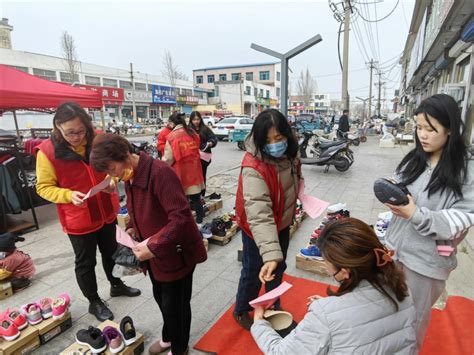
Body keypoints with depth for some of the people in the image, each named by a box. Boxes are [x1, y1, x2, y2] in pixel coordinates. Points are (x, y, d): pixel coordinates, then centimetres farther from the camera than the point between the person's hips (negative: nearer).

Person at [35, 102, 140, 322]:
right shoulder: (47, 151, -17)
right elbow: (44, 187, -9)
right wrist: (69, 195, -27)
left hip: (107, 212, 4)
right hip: (78, 220, -3)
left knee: (111, 252, 22)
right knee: (85, 262, 14)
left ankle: (116, 285, 47)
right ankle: (94, 302, 36)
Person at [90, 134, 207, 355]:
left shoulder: (160, 172, -29)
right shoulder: (129, 175, 0)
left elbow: (180, 216, -32)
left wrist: (153, 245, -32)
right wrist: (132, 228, 1)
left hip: (175, 252, -8)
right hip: (151, 251, 9)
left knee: (175, 304, 12)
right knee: (160, 297, 26)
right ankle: (168, 337, 53)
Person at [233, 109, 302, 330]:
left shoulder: (289, 155, -11)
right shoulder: (253, 168, -35)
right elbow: (259, 214, -43)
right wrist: (270, 254, -51)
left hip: (282, 224, 7)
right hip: (256, 229, -7)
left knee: (278, 269, 24)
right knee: (254, 272, 13)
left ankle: (274, 305, 51)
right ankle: (241, 311, 42)